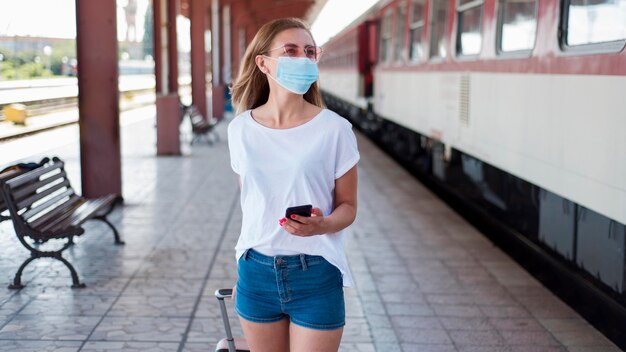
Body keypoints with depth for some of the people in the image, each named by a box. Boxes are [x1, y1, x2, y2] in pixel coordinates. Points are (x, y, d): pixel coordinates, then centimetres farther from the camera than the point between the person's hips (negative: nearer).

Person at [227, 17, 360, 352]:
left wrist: (321, 225, -23)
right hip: (257, 272, 3)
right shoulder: (240, 129, 0)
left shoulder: (334, 128, -8)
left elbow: (347, 207, -2)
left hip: (316, 275, -2)